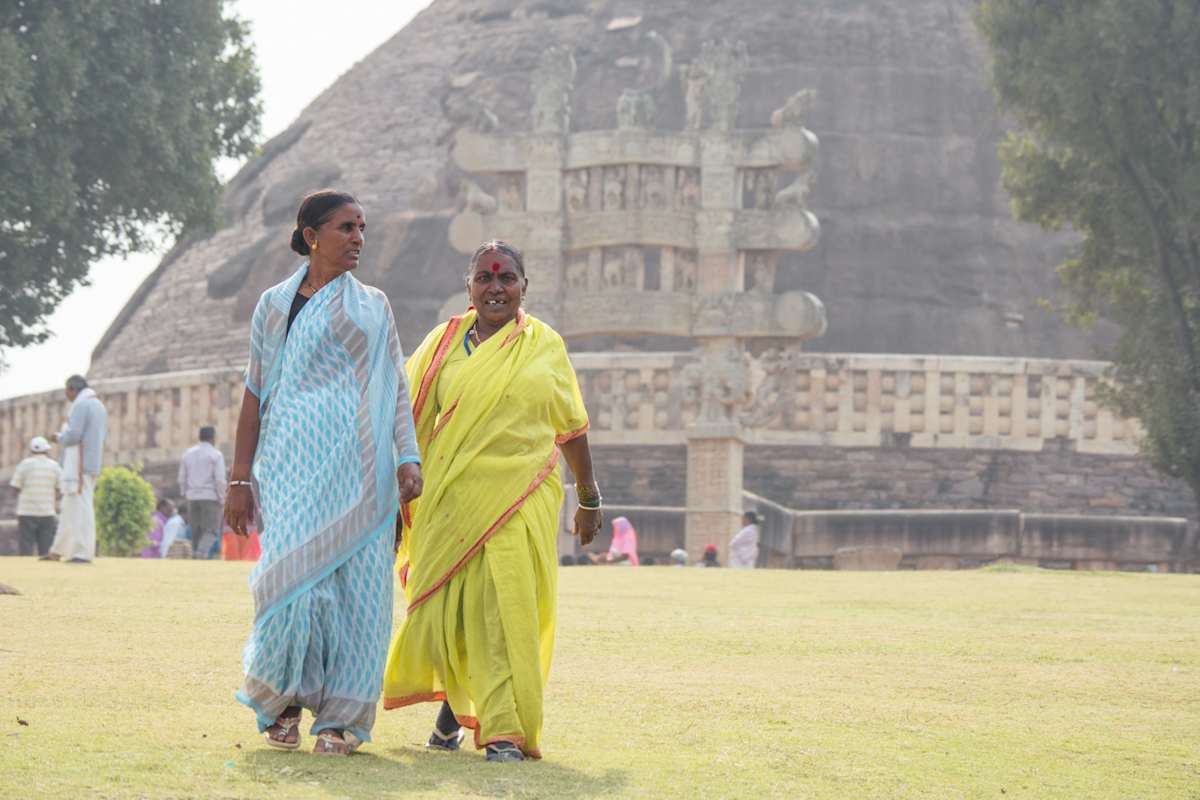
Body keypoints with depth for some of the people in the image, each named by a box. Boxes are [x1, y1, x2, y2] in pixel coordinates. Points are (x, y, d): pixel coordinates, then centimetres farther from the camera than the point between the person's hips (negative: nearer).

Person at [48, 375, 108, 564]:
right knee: (70, 507, 16)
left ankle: (83, 553, -8)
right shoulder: (100, 406, 16)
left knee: (80, 507, -7)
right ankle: (59, 551, 22)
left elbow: (73, 435, -20)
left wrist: (59, 437, 1)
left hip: (79, 465, -9)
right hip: (93, 463, 9)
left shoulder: (81, 405, -12)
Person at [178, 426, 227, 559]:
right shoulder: (216, 455, -5)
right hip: (210, 497, -5)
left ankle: (196, 556, 9)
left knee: (197, 531, 11)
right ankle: (202, 552, -27)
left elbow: (182, 478, 9)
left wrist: (185, 495, 16)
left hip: (192, 497, 5)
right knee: (212, 530, -5)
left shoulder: (188, 454, 10)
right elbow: (220, 479, -11)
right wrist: (221, 498, -4)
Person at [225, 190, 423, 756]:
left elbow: (395, 388, 11)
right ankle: (283, 705, 8)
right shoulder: (275, 304, 11)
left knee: (356, 581, -5)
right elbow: (255, 393, 10)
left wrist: (407, 459, -3)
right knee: (296, 576, -11)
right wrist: (240, 478, 5)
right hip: (294, 460, -1)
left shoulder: (372, 306, 15)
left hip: (358, 464, 1)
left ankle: (342, 718, 2)